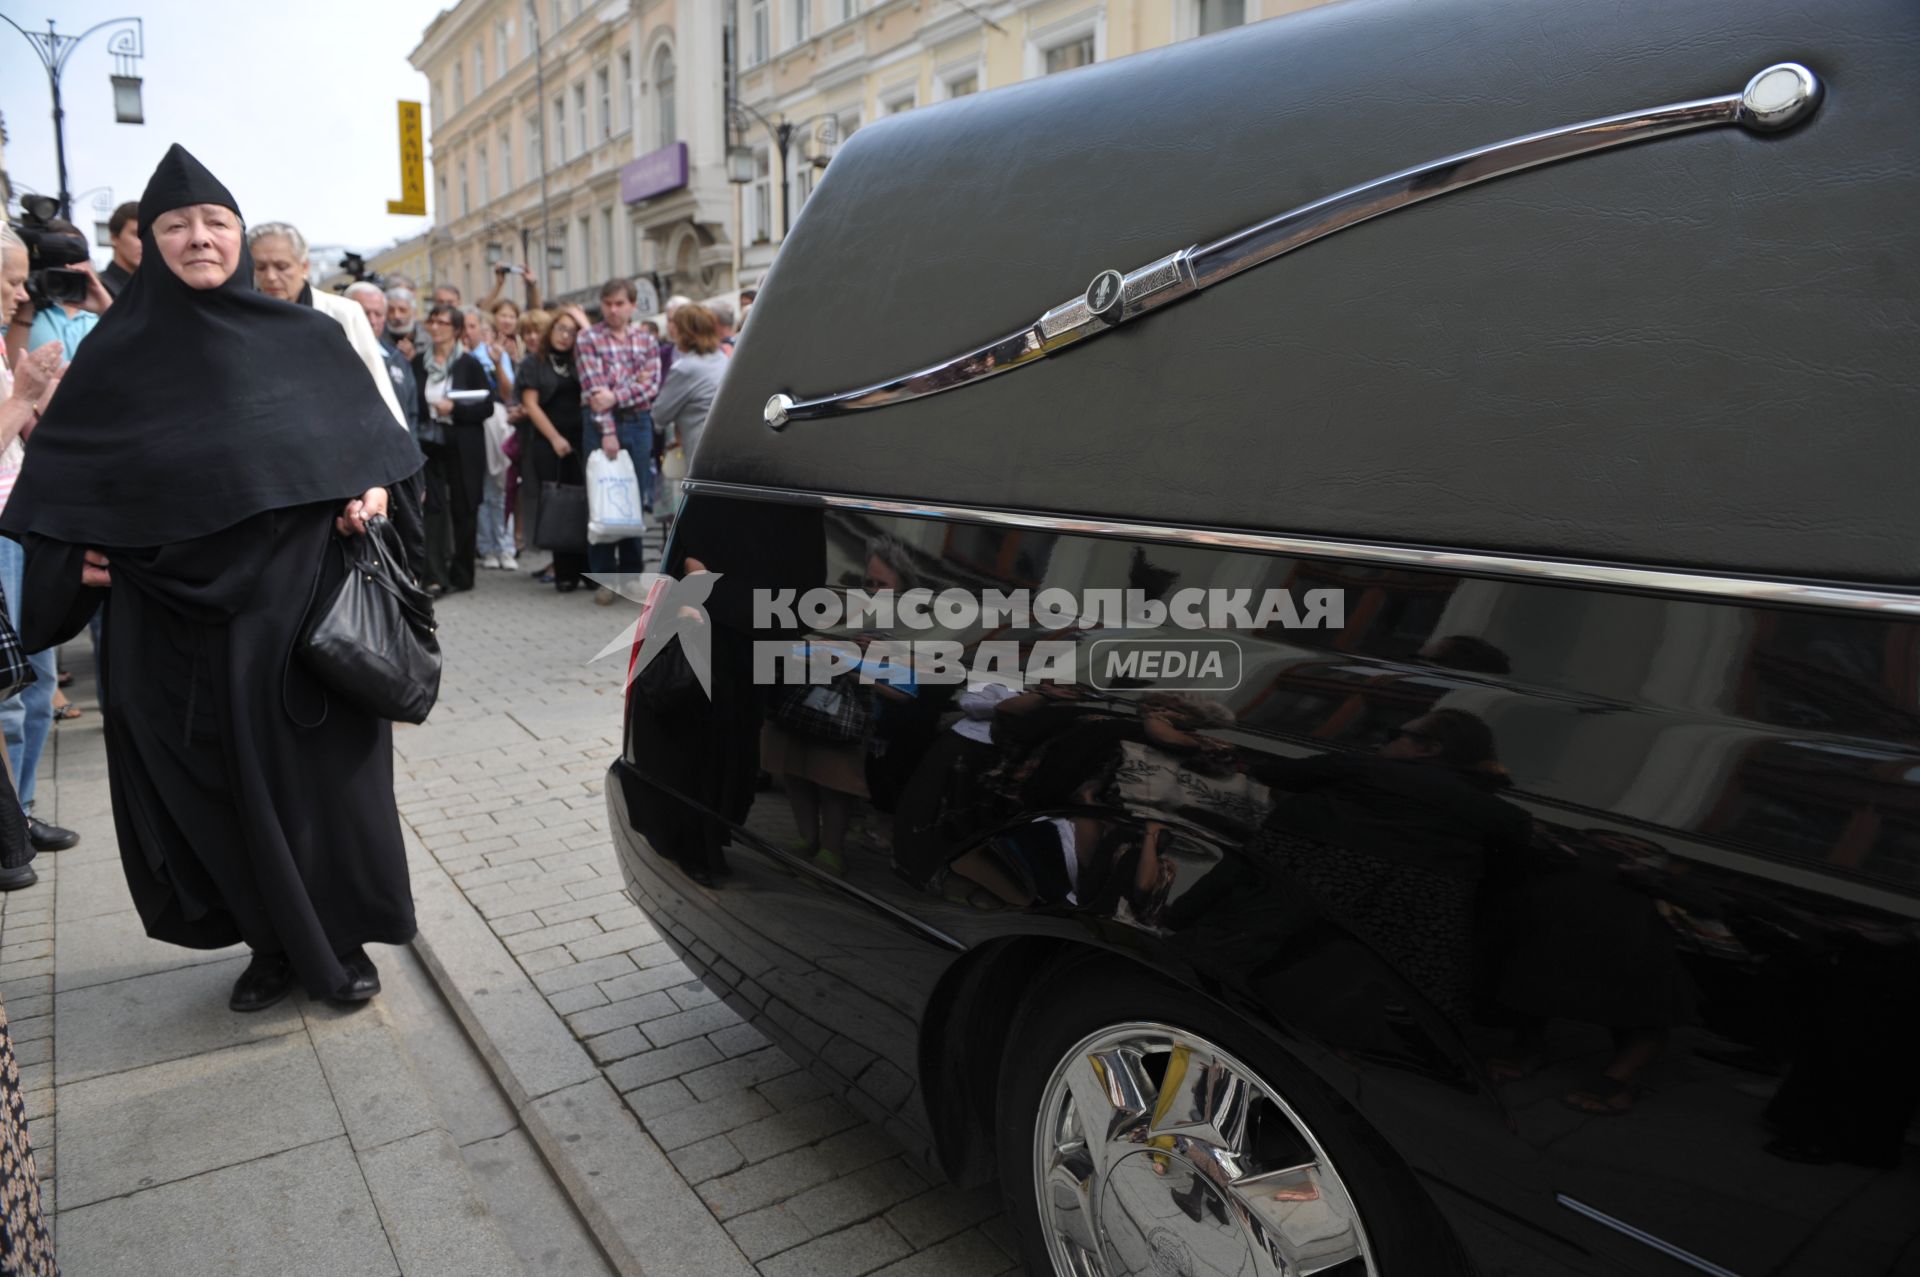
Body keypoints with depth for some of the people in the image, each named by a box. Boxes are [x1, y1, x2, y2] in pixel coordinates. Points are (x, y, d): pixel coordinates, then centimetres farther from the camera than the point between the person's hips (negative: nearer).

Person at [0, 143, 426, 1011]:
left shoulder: (307, 338, 4)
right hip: (174, 620, 1)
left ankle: (341, 941, 21)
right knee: (220, 790, 7)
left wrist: (372, 492, -8)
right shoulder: (117, 355, 5)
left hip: (301, 599, -1)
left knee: (322, 773, 5)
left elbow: (375, 438, 10)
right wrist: (79, 555, -4)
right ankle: (272, 946, 24)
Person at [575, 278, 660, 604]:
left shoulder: (646, 339, 9)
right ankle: (604, 578, 5)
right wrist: (607, 431, -17)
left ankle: (632, 573, 17)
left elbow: (651, 384, -2)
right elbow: (594, 388, -9)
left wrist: (616, 397, -16)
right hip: (603, 426, -3)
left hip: (639, 423, 3)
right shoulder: (589, 339, 0)